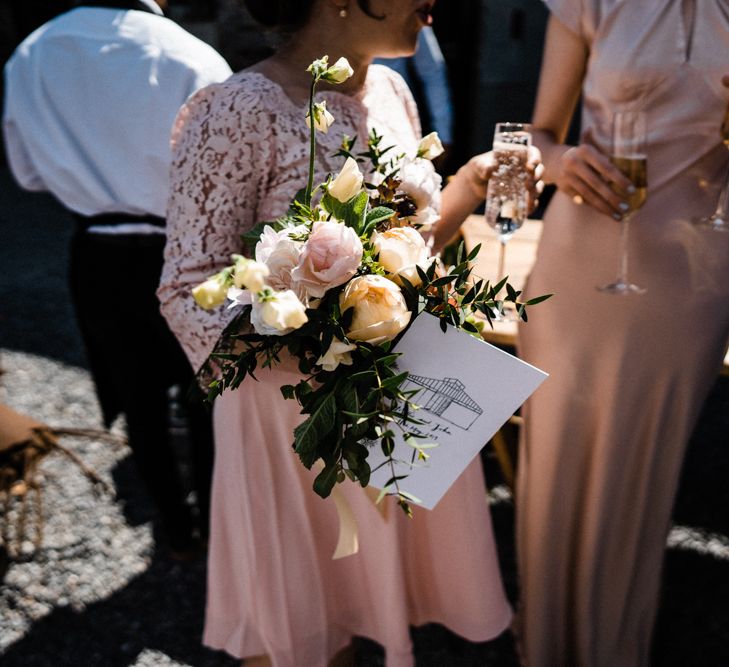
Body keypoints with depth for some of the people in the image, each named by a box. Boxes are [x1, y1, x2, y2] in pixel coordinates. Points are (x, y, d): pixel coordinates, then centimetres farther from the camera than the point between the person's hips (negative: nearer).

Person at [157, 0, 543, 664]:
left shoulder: (391, 91, 2)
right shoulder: (239, 113, -20)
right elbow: (189, 295, -19)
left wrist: (460, 198, -6)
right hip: (297, 403, -6)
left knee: (355, 582, 25)